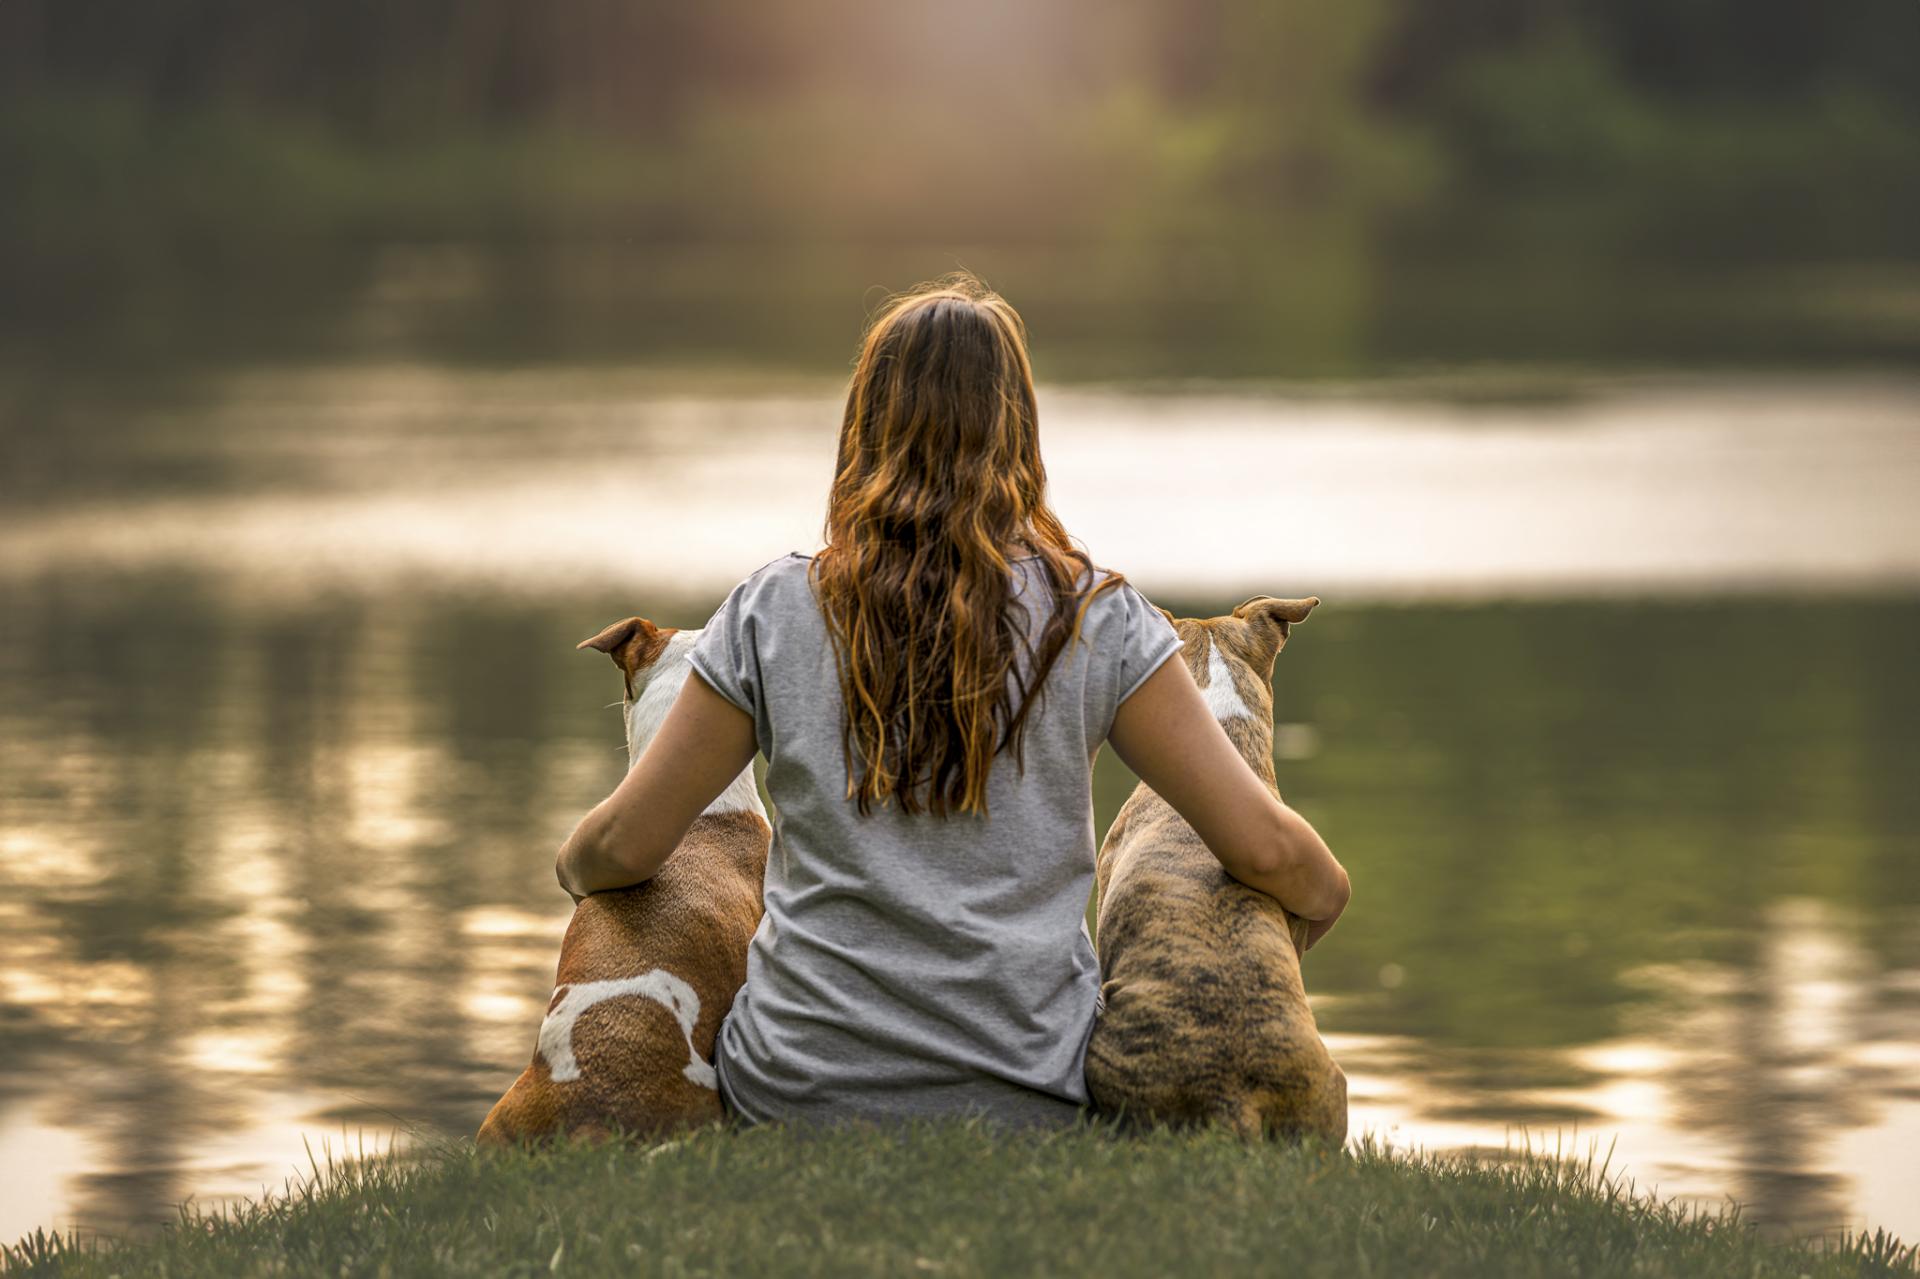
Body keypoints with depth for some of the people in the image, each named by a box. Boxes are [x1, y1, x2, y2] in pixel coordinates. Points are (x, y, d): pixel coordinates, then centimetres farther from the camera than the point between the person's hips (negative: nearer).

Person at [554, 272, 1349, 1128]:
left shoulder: (772, 615, -2)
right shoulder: (1093, 622, -3)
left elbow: (626, 845, 4)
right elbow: (1266, 847, -1)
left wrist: (575, 867, 27)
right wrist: (1324, 897, 21)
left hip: (798, 1091, 1)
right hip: (1026, 1103, -1)